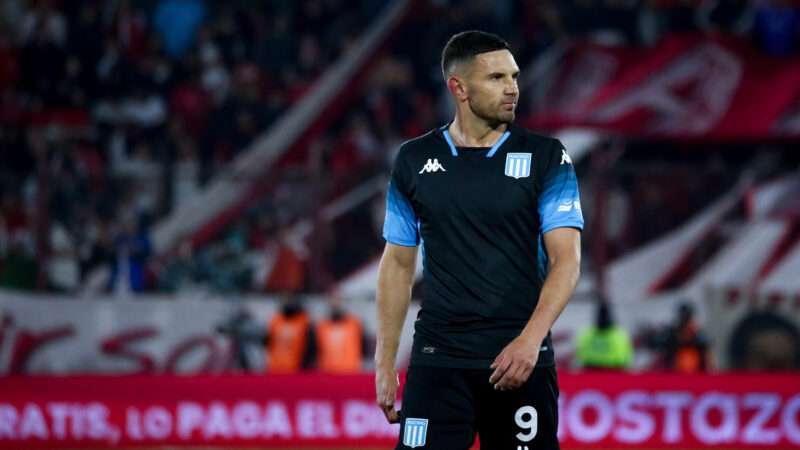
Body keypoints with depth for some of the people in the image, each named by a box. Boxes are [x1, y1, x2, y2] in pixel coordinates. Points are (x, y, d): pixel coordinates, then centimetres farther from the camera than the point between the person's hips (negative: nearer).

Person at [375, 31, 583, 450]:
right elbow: (398, 264, 12)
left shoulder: (545, 156, 0)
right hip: (438, 359, 1)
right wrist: (385, 363, 7)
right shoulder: (414, 160, 6)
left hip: (521, 358, -1)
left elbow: (567, 258, -6)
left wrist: (530, 340, -20)